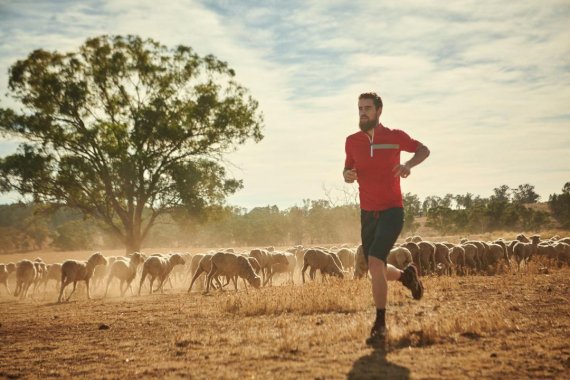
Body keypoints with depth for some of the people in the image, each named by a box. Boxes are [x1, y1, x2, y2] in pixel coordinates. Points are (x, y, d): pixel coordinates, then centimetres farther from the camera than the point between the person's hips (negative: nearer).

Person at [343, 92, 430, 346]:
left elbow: (423, 150, 9)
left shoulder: (395, 137, -4)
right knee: (377, 271, 10)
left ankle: (380, 325, -10)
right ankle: (406, 275, 45)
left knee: (375, 263, -22)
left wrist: (408, 165, -12)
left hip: (392, 211, -5)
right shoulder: (352, 141, 5)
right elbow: (348, 169, 18)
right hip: (367, 213, 5)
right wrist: (347, 175, -8)